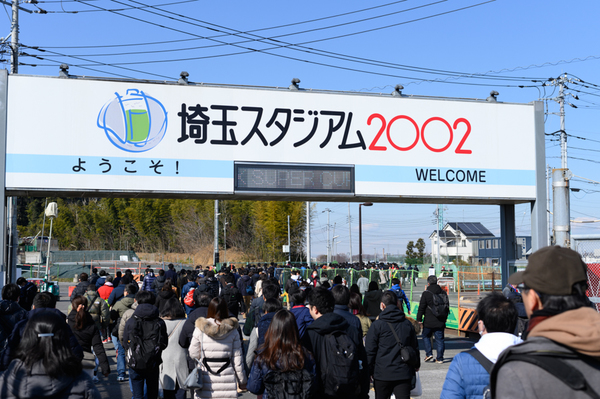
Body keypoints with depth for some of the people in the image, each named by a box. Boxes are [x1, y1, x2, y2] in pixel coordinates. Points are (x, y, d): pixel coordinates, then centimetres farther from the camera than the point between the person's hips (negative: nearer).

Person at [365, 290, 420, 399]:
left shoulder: (377, 325, -5)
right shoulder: (408, 324, 7)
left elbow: (370, 351, -5)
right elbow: (415, 348, 17)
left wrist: (368, 371, 4)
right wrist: (416, 365, 32)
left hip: (382, 374, -2)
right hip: (404, 374, 2)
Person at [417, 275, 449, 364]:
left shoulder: (426, 293, -9)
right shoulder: (443, 293, 7)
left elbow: (421, 308, -9)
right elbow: (447, 307, 15)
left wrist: (419, 319, -1)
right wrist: (444, 319, 23)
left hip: (429, 322, -4)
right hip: (440, 322, 4)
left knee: (426, 336, 15)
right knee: (439, 339, 7)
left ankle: (429, 353, 5)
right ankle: (439, 358, 8)